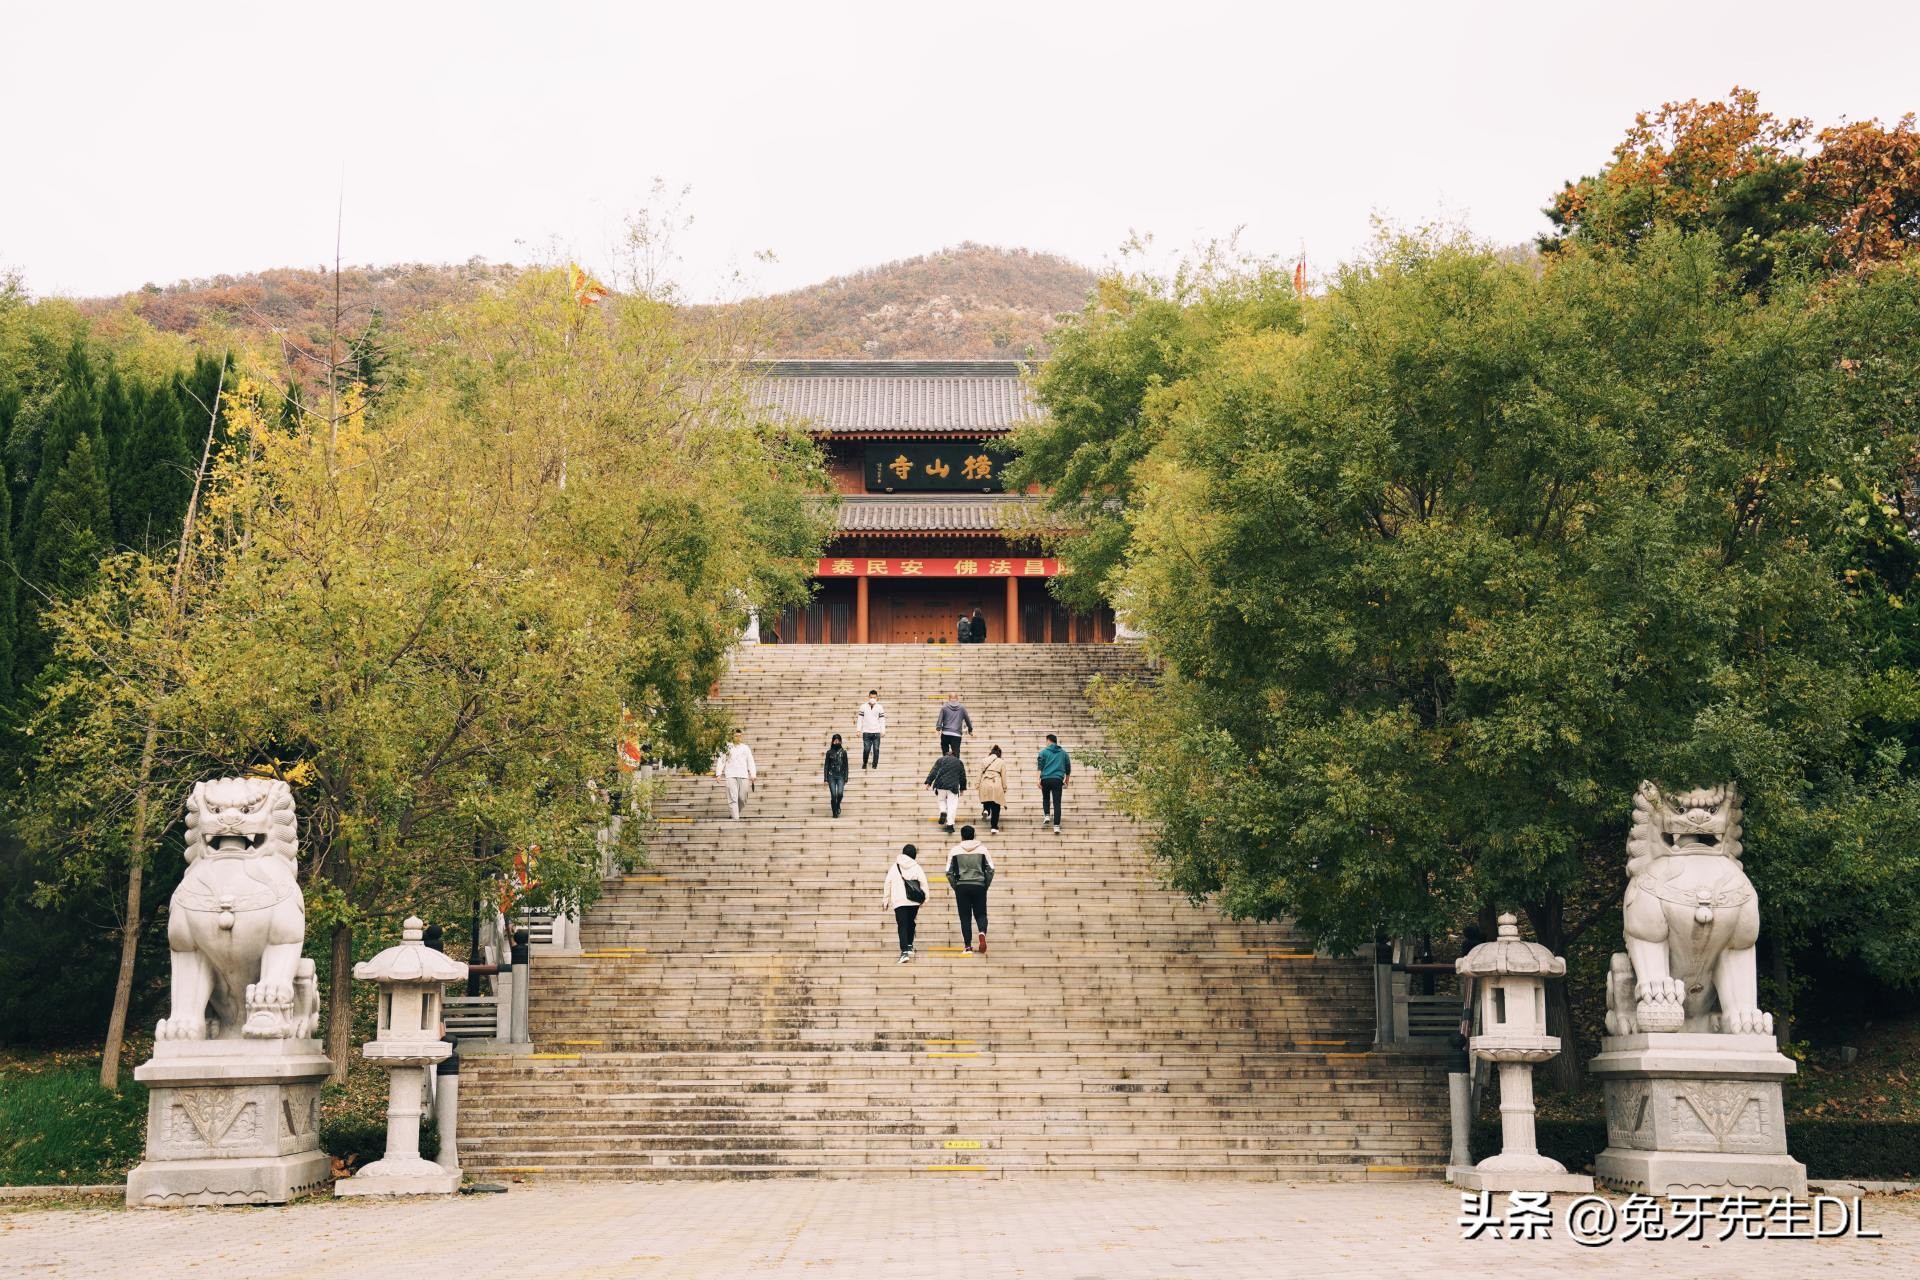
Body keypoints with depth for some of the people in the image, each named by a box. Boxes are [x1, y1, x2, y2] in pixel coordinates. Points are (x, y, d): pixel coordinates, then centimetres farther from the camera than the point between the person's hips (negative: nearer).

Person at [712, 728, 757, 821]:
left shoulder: (745, 748, 14)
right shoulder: (727, 747, 8)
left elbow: (750, 761, 13)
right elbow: (721, 760, 7)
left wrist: (753, 774, 3)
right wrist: (718, 773, -3)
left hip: (743, 775, 2)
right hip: (730, 775, -2)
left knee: (742, 798, -1)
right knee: (733, 798, -12)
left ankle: (735, 812, 23)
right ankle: (735, 817, -15)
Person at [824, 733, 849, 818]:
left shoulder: (843, 752, 4)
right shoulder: (829, 752, 3)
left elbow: (846, 766, 5)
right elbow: (826, 766, 4)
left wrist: (846, 779, -1)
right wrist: (825, 779, -1)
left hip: (840, 776, 0)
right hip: (831, 776, 0)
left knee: (840, 793, -18)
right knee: (833, 795, -5)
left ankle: (838, 806, 13)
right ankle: (835, 813, 7)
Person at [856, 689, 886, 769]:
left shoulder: (880, 708, 5)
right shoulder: (863, 707, 3)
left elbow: (882, 720, 6)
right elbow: (860, 719, 5)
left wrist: (883, 731, 1)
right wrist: (858, 730, 0)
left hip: (876, 732, 1)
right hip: (866, 732, -1)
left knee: (876, 749, -2)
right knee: (866, 749, -5)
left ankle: (875, 765, 9)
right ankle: (864, 764, 13)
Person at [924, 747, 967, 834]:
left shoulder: (940, 760, 12)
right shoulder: (959, 762, 16)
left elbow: (933, 772, 3)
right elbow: (963, 777, 19)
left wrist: (928, 782, 1)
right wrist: (962, 788, 27)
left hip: (941, 784, 0)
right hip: (953, 786, 0)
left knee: (942, 801, 23)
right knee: (952, 806, 1)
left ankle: (943, 812, -5)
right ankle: (950, 824, -9)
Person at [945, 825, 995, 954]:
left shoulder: (954, 850, 3)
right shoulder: (982, 849, 4)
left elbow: (949, 872, 0)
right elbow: (990, 870, 1)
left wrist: (955, 887, 9)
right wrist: (986, 886, 10)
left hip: (961, 886, 0)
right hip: (979, 885, 0)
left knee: (965, 917, 6)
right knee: (980, 914, 9)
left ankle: (968, 945, 1)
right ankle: (982, 933, -21)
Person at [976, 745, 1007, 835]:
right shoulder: (1001, 762, 8)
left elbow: (979, 774, 11)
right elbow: (1003, 777, 7)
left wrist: (976, 787, 13)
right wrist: (1004, 789, 13)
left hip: (985, 784, 2)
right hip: (996, 785, -2)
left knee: (987, 802, 23)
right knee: (996, 808, 3)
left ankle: (986, 810, -9)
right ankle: (994, 827, 0)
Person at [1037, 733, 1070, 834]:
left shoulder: (1044, 752, 5)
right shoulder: (1063, 753, 14)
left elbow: (1040, 767, -4)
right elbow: (1068, 769, 18)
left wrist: (1039, 780, -6)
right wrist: (1066, 782, 27)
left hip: (1046, 779, -1)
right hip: (1058, 780, 1)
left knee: (1046, 799, 24)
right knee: (1057, 803, 0)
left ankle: (1046, 816, 6)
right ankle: (1056, 826, -7)